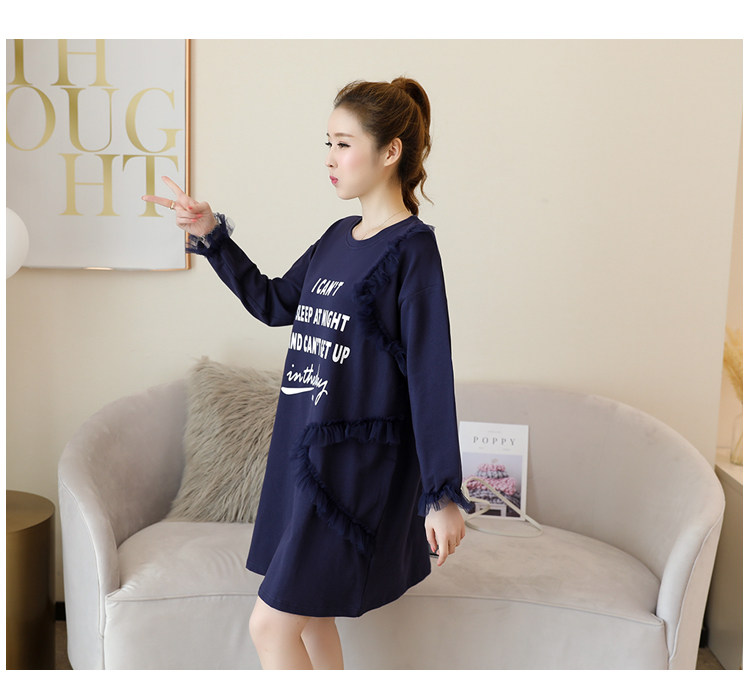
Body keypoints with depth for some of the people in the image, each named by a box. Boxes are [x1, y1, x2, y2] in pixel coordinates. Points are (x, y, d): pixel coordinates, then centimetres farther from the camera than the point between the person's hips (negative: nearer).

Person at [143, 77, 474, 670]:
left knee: (271, 624, -2)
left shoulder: (411, 248, -14)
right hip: (303, 448, 8)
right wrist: (212, 235, 13)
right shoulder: (339, 237, 10)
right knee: (308, 612, 18)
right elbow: (274, 303, 22)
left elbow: (431, 377, -16)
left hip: (357, 463, -8)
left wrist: (442, 495, -16)